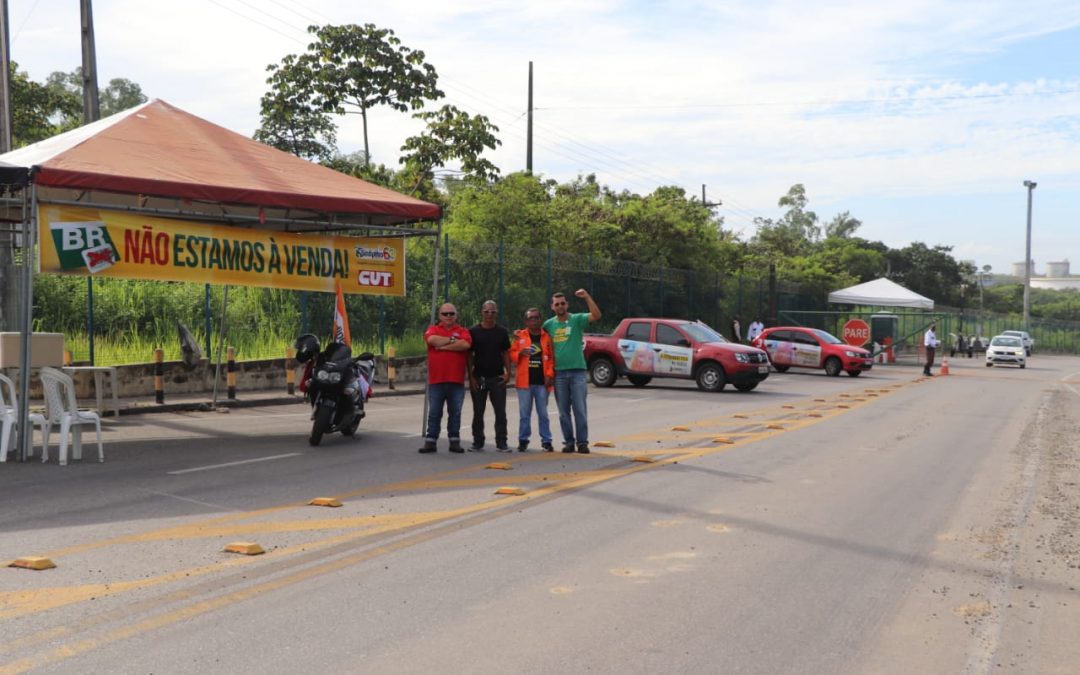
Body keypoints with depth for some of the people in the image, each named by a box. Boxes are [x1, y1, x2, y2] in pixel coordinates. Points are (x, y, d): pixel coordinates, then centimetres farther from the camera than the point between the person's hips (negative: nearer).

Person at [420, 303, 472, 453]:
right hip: (436, 380, 0)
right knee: (434, 413, 4)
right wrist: (452, 340, -6)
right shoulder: (433, 330, 10)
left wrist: (444, 346, -10)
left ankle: (454, 441, 14)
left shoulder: (463, 331, 8)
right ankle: (430, 441, 8)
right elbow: (432, 339, -14)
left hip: (457, 380, 0)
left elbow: (465, 344, -14)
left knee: (455, 412, 7)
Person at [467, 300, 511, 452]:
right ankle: (477, 443, 14)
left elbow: (506, 353, 9)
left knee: (500, 412, 0)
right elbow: (469, 355, 2)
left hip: (498, 377, 1)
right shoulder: (474, 331, 2)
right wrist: (471, 377, -5)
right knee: (478, 412, 6)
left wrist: (508, 372, -3)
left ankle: (501, 443, 6)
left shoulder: (502, 332, 6)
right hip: (478, 378, -1)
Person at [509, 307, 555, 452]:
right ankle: (523, 440, 12)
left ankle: (546, 441, 9)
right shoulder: (519, 336, 6)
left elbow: (551, 358, 3)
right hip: (524, 381, 0)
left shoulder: (546, 337, 5)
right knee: (524, 414, 5)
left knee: (543, 413, 5)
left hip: (542, 382, 0)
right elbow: (511, 355, 6)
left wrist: (549, 375, -7)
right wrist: (520, 354, -14)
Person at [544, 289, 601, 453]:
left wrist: (587, 297, -23)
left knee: (580, 410, -2)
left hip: (577, 371, -3)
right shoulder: (549, 324, 9)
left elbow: (596, 316, -16)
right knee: (564, 412, 8)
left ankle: (582, 442, 3)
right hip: (559, 373, 3)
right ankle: (569, 442, 15)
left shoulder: (577, 319, -1)